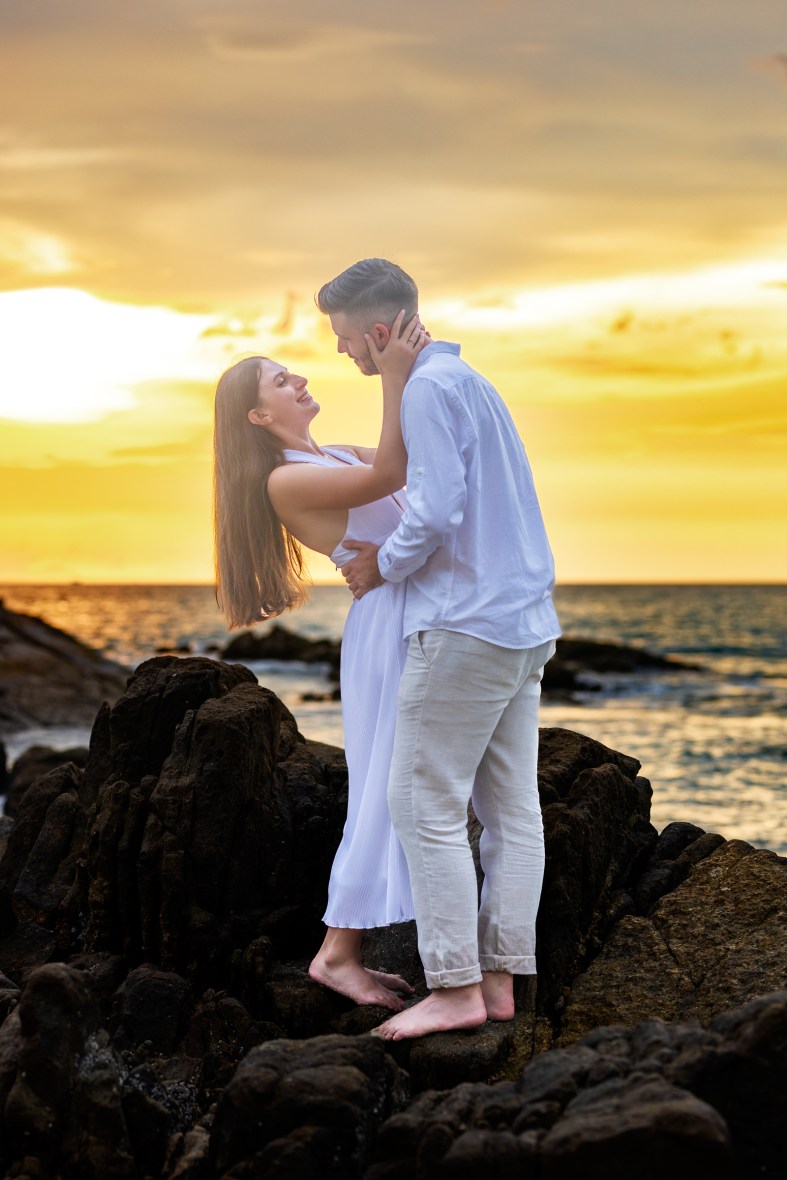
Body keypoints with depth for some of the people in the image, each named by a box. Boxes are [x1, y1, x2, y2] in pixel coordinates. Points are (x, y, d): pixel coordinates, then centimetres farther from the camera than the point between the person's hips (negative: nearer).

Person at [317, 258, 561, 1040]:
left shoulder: (429, 388, -11)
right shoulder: (471, 382, 20)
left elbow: (437, 509, -21)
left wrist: (384, 568, -3)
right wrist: (387, 550, 17)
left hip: (465, 625, -10)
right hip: (524, 623, 10)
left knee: (426, 804, -6)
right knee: (510, 806, 8)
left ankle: (457, 985, -5)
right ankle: (500, 976, 12)